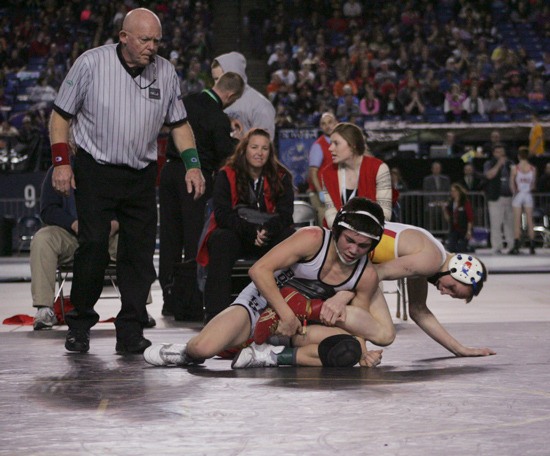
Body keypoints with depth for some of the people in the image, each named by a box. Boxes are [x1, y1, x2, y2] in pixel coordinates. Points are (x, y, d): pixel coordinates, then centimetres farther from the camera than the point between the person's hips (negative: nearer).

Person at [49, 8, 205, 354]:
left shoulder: (166, 72, 4)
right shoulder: (91, 63, -6)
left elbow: (179, 124, 14)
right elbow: (61, 115, 0)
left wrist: (192, 164, 1)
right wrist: (61, 162, -9)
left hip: (142, 176, 3)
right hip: (95, 170, -3)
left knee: (139, 251, -2)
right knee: (93, 246, -11)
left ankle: (131, 332, 3)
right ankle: (80, 324, 5)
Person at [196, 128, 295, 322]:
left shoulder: (281, 177, 3)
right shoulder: (227, 175, -3)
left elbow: (285, 215, -7)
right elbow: (222, 214, -13)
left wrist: (267, 230, -29)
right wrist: (252, 231, -28)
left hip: (269, 237, 2)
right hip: (233, 235, -2)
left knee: (290, 237, -28)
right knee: (222, 240, -35)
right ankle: (215, 312, -40)